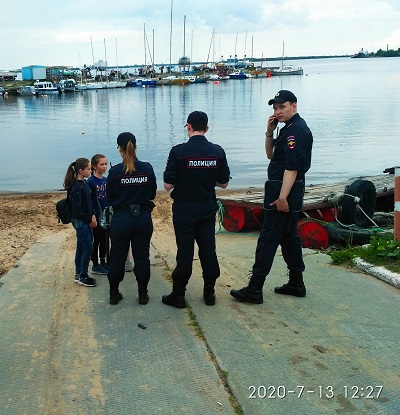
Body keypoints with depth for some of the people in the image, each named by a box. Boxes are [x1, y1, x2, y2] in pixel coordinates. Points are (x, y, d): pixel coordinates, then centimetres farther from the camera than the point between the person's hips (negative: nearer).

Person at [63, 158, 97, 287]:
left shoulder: (84, 183, 9)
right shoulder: (76, 187, -19)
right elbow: (77, 209, -20)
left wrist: (93, 216, 3)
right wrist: (89, 220, -13)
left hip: (85, 220, 9)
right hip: (80, 221, -9)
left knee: (81, 247, 14)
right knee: (88, 247, -5)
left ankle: (79, 274, 24)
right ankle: (83, 277, 4)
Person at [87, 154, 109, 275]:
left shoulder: (106, 180, 7)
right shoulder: (90, 181, -13)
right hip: (96, 216, -6)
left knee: (104, 239, 15)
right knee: (96, 240, 3)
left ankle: (103, 262, 29)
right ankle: (95, 266, 14)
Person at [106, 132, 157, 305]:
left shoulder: (115, 171, -11)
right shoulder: (147, 168, -5)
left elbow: (110, 198, 0)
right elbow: (152, 193, 5)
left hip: (121, 218, -1)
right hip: (144, 218, 2)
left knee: (117, 257, 12)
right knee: (142, 257, 11)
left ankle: (114, 294, 22)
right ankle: (143, 294, 19)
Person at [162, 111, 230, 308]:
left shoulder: (179, 151, -14)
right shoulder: (217, 151, -3)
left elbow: (168, 185, -13)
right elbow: (223, 183, 4)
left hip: (184, 208, -3)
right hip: (207, 208, 3)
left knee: (185, 252, 4)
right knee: (208, 250, 11)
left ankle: (178, 295, 13)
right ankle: (209, 293, 20)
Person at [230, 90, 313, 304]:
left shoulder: (296, 130, -15)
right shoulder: (290, 128, 18)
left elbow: (292, 167, -23)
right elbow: (271, 155, 20)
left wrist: (282, 197, -27)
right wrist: (270, 132, 5)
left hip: (284, 191, -11)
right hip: (289, 191, 11)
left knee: (267, 239, -8)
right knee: (289, 236, 15)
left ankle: (254, 289, -5)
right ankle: (296, 284, 23)